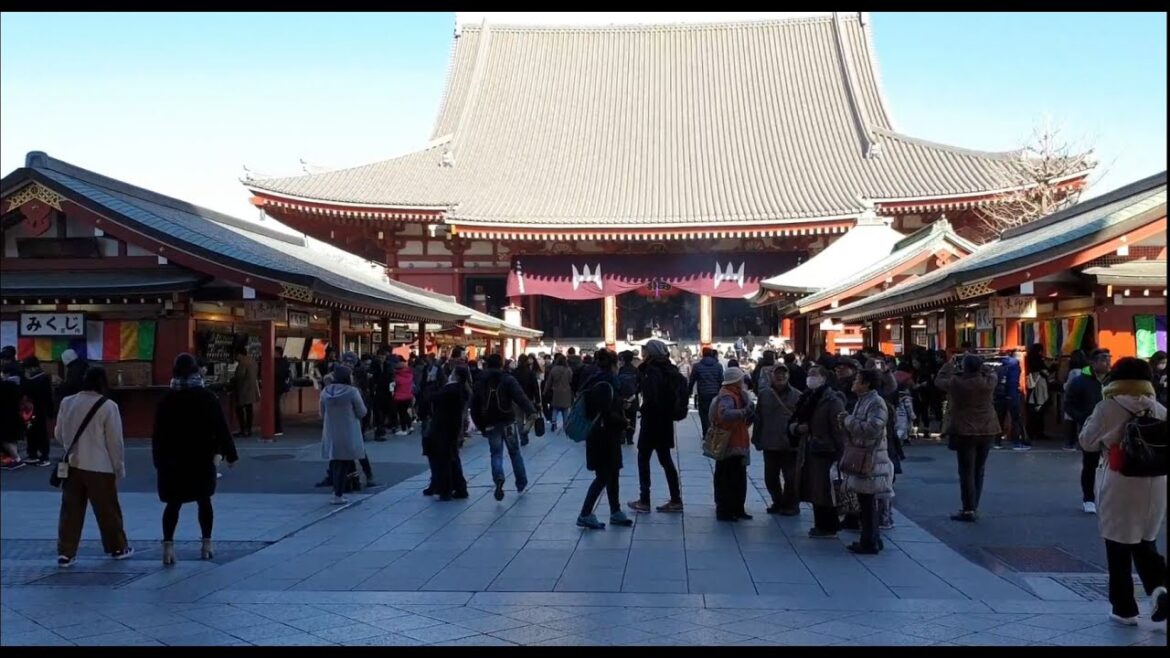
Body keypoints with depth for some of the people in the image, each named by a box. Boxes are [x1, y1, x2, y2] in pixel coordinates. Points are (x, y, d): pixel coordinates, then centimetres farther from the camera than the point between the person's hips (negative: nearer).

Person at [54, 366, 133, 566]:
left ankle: (65, 553, 9)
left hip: (72, 465, 4)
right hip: (99, 467, -4)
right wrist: (119, 468, 1)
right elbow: (115, 441, -9)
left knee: (70, 511, 9)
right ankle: (117, 547, 23)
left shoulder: (66, 403, 1)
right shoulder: (108, 406, -13)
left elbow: (59, 435, 11)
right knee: (108, 511, 10)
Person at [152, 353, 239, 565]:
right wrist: (230, 454, 2)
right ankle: (207, 544, 16)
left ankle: (168, 546, -9)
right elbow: (221, 428, -5)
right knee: (204, 501, 13)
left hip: (174, 461, 0)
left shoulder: (167, 400, -3)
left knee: (173, 503, 4)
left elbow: (158, 433, -1)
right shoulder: (207, 397, -6)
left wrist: (159, 460, 6)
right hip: (202, 460, 0)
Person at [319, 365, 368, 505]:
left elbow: (322, 413, 10)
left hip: (331, 434, 5)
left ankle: (336, 491, 23)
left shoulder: (325, 391, 2)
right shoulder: (352, 392, -14)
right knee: (344, 464, 2)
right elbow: (361, 412, -8)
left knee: (334, 462, 17)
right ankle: (338, 496, 1)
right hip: (348, 434, -5)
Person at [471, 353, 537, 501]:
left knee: (496, 453, 2)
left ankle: (498, 479, -26)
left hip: (490, 424, 2)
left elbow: (474, 406, 10)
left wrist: (480, 425, 15)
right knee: (515, 452, 12)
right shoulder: (508, 379, -5)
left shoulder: (480, 382, 8)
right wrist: (532, 411, -23)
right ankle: (521, 483, 20)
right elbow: (520, 397, -20)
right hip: (507, 422, -2)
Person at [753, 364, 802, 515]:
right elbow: (758, 418, 4)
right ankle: (778, 502, 30)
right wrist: (757, 439, 2)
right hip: (770, 444, 3)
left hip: (790, 444, -3)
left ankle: (791, 505, 21)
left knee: (791, 477, 5)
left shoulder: (797, 396, -5)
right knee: (770, 477, 12)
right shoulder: (764, 394, 2)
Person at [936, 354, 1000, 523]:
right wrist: (978, 364, 18)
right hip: (987, 431, 4)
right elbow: (992, 373, 19)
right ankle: (974, 507, 20)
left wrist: (950, 364, 16)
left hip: (964, 432, -4)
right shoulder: (989, 381, -5)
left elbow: (939, 380, 6)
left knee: (967, 472, 0)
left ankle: (969, 510, -2)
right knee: (979, 471, 14)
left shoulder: (956, 382, -12)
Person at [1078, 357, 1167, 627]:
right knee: (1145, 543, 18)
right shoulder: (1159, 410, 4)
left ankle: (1124, 608, 14)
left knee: (1119, 548, 8)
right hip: (1154, 485, 4)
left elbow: (1088, 443, -1)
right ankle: (1159, 588, -6)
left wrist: (1094, 417, 13)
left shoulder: (1108, 407, -9)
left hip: (1120, 486, -4)